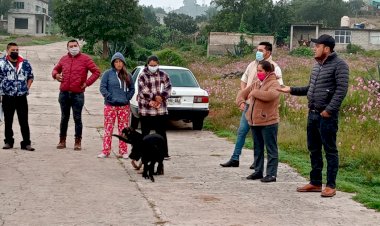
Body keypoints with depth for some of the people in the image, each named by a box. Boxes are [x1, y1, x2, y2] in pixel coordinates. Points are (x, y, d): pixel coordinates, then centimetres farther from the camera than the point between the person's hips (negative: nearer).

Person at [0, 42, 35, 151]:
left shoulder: (25, 63, 8)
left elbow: (31, 77, 18)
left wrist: (27, 88, 6)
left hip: (22, 97, 1)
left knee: (24, 121, 0)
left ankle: (26, 143, 4)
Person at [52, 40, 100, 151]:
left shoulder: (85, 59, -2)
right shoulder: (64, 59, 11)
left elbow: (96, 71, -2)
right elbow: (56, 69, 26)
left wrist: (87, 83, -8)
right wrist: (55, 75, 3)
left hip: (78, 94, -4)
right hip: (64, 93, 4)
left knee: (77, 118, 1)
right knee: (64, 118, 11)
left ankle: (78, 142, 8)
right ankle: (62, 141, 20)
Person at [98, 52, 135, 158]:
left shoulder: (127, 75, 9)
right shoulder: (108, 74, -1)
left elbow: (132, 89, 15)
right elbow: (102, 88, -4)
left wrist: (127, 98, 0)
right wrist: (110, 97, -13)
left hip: (124, 106, 3)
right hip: (110, 106, -3)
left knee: (123, 130, 6)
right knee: (108, 129, 0)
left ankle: (123, 151, 13)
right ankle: (105, 151, 5)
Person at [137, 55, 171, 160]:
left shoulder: (163, 75, 7)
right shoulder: (143, 76, -2)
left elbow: (168, 87, 0)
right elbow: (143, 91, -11)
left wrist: (161, 97, -15)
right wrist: (155, 97, -16)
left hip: (161, 109, 2)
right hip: (146, 110, -2)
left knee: (162, 132, 6)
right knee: (145, 133, 5)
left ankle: (164, 153, 11)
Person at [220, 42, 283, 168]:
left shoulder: (274, 68, -6)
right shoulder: (252, 65, 11)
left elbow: (279, 86, -12)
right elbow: (243, 80, 20)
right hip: (249, 104, 5)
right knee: (242, 131, 6)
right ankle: (235, 159, 12)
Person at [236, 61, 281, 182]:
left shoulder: (274, 84, -9)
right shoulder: (256, 84, 15)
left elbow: (270, 95, -29)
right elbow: (243, 93, 23)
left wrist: (254, 92, -17)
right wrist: (241, 101, 1)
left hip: (268, 122, -8)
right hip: (254, 122, 8)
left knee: (271, 149, -1)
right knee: (258, 148, 16)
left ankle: (271, 174, 1)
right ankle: (258, 171, 25)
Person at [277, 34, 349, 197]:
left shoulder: (339, 65, -10)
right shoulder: (317, 65, 15)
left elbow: (341, 89, -17)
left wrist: (329, 109, -23)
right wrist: (292, 90, 15)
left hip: (327, 115, -8)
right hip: (312, 114, 8)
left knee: (330, 150, -1)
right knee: (314, 149, 13)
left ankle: (331, 186, 5)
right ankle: (315, 183, 22)